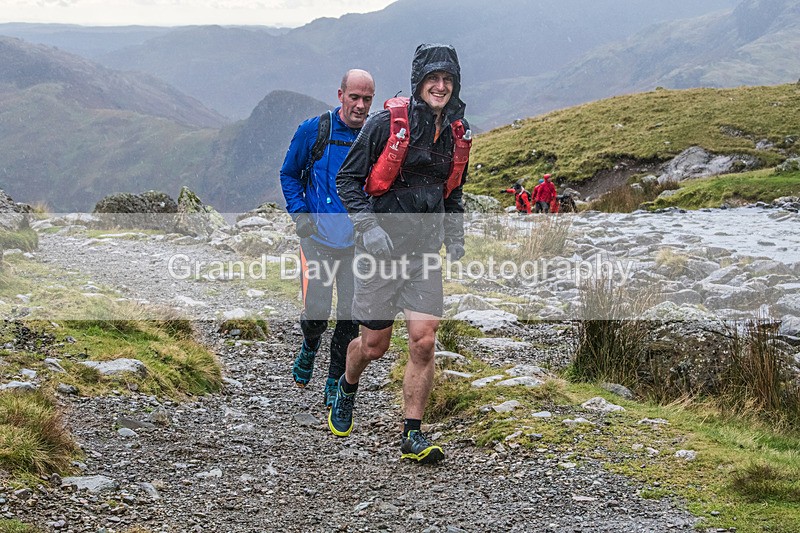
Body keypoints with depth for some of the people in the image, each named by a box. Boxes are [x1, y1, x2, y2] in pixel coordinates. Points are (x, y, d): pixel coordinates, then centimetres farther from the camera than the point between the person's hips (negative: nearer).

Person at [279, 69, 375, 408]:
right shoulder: (313, 131, -5)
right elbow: (289, 174, 9)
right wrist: (300, 214, -2)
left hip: (358, 243, 2)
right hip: (318, 239, -1)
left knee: (351, 316, 2)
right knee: (316, 312, -6)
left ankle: (335, 383, 21)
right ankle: (309, 346, 29)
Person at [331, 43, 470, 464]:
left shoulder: (457, 133, 5)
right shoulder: (386, 123, -12)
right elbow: (347, 178, -7)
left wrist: (455, 235, 8)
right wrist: (368, 225, -18)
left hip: (424, 249, 4)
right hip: (381, 245, -4)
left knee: (423, 342, -7)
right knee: (374, 345, 5)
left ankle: (413, 436, 3)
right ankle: (347, 388, 39)